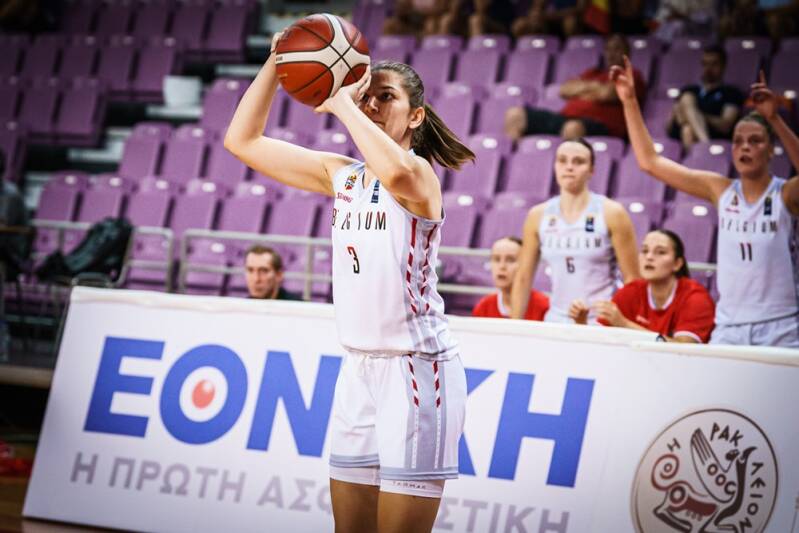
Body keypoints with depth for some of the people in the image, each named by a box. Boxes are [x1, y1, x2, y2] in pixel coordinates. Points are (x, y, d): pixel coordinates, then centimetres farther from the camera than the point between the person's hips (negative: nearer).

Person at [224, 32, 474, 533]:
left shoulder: (422, 175, -11)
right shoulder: (341, 174, 9)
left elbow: (396, 173, -38)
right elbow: (243, 140, 10)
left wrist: (342, 104, -24)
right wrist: (277, 61, -1)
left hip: (417, 366, -7)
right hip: (360, 366, 7)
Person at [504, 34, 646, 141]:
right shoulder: (593, 73, 33)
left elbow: (606, 94, -4)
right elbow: (564, 90, 20)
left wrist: (580, 89, 12)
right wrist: (590, 86, 7)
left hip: (599, 124, -7)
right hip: (566, 117, 7)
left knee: (574, 127, -45)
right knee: (515, 113, -7)